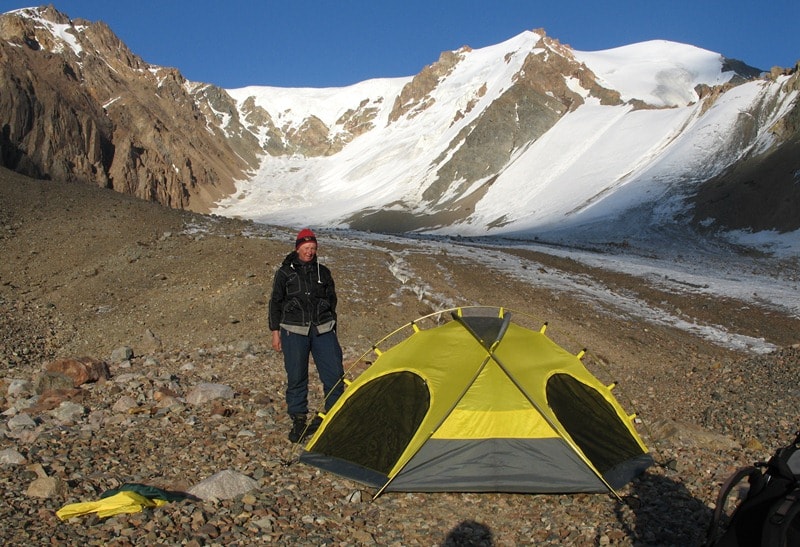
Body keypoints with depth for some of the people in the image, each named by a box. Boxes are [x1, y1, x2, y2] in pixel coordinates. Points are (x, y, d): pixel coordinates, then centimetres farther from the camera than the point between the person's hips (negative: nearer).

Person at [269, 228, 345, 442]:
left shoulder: (323, 273, 8)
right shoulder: (284, 273, 1)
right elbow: (275, 303, 4)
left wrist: (332, 329, 14)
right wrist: (275, 331, 0)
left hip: (323, 330, 2)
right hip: (294, 332, -2)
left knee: (334, 374, -3)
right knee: (296, 377, 2)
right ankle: (298, 420, 16)